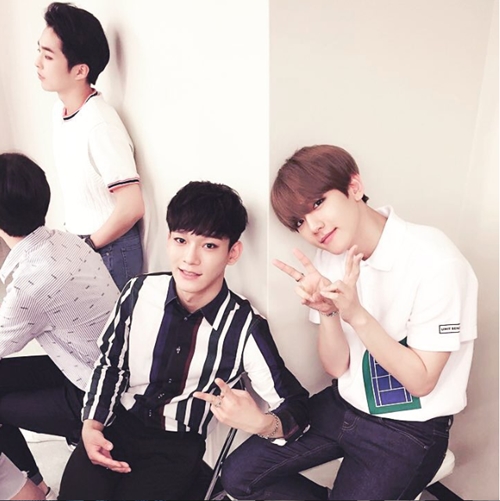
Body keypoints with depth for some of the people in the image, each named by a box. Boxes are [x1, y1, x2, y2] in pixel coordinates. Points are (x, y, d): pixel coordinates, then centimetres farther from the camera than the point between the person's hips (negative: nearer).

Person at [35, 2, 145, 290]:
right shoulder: (60, 110, 1)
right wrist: (75, 240, 10)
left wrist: (90, 245, -12)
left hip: (110, 249, -8)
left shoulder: (100, 125, -25)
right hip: (78, 242, 8)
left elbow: (132, 207, -26)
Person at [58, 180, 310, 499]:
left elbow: (297, 409, -15)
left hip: (179, 447, -2)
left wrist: (258, 422, -35)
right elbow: (110, 362, 4)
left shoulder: (245, 327, -20)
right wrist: (92, 425, -5)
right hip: (117, 426, 2)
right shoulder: (139, 292, -12)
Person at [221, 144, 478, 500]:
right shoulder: (330, 259, -6)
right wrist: (327, 311, -25)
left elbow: (420, 381, -17)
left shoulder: (435, 263, -24)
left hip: (409, 429, -4)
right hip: (342, 405, 5)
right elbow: (337, 367, -5)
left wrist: (356, 313, -30)